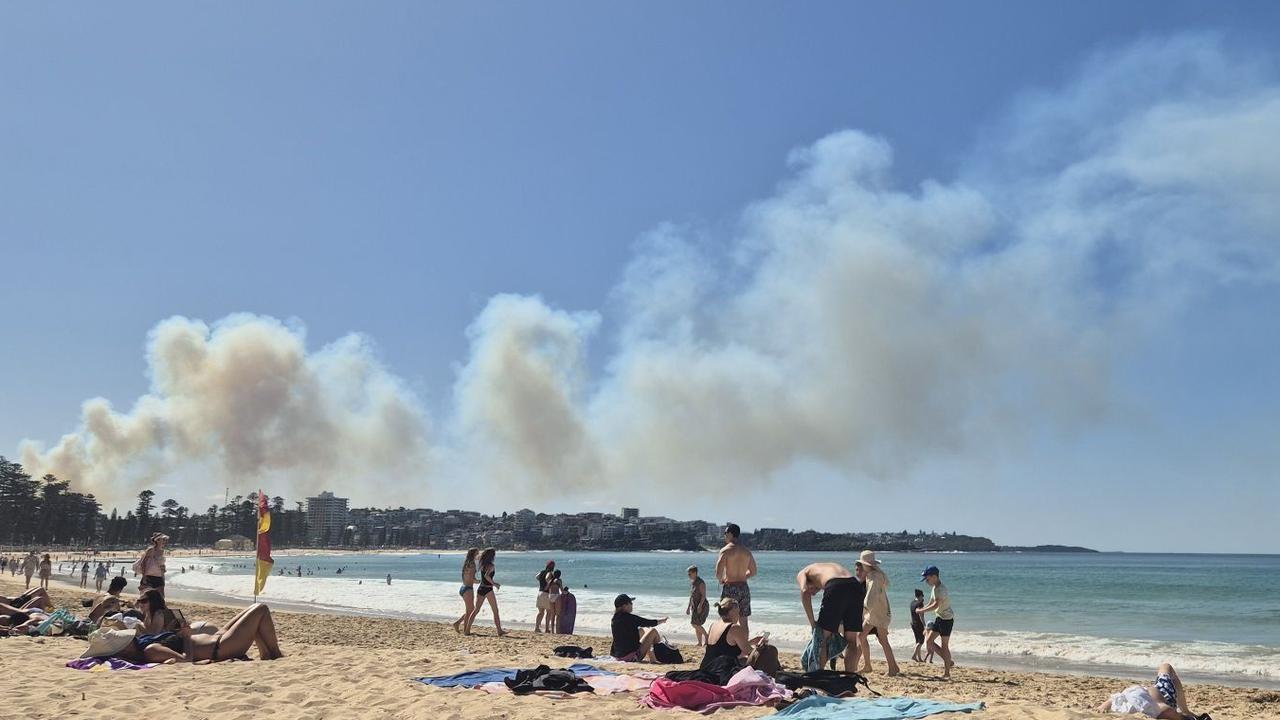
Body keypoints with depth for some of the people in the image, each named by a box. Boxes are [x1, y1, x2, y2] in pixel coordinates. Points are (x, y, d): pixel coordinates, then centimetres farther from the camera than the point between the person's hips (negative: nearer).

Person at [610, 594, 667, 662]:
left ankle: (652, 659, 30)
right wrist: (662, 620, 13)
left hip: (619, 656, 8)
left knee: (640, 631, 25)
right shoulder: (629, 618, -16)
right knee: (653, 631, 3)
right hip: (632, 657, -8)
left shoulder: (614, 619, 5)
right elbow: (651, 623, -5)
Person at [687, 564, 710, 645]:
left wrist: (700, 606, -26)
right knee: (696, 625, 7)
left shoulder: (701, 583, -15)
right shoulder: (691, 582, 12)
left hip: (702, 606, -9)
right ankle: (700, 642, 12)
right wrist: (689, 607, 19)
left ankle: (706, 637, 1)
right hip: (694, 606, 9)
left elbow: (703, 595, -18)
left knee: (695, 624, -14)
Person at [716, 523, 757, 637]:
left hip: (729, 588, -5)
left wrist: (721, 580, 4)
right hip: (744, 587, 5)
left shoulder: (725, 550, -11)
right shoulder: (747, 551, 7)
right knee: (744, 621, 11)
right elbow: (753, 572, 16)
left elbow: (718, 574, -16)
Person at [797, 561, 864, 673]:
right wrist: (838, 625, 25)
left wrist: (812, 622, 4)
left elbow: (804, 591, 2)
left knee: (823, 638, 10)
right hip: (856, 587, 5)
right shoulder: (831, 567, 40)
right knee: (851, 641, 16)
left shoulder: (803, 573, 26)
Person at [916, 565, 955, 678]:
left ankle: (947, 673, 4)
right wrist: (922, 610, -3)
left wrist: (921, 611, -18)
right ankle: (948, 661, 17)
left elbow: (935, 605, -28)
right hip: (939, 618, 9)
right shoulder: (934, 588, 9)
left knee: (944, 646, -4)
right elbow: (931, 603, 15)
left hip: (947, 619, -9)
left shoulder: (941, 589, -21)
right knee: (929, 641, 6)